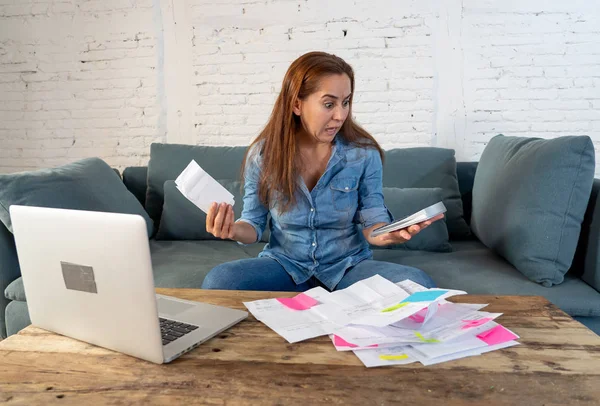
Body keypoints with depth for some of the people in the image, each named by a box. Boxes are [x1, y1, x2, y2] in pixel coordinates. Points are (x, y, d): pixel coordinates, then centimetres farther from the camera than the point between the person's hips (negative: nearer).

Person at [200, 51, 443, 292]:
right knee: (217, 282, -29)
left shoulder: (364, 153, -8)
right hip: (285, 265, 0)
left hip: (348, 266, 1)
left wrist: (390, 234, -29)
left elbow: (372, 221, -4)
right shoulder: (262, 154, -7)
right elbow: (254, 224, 2)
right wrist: (234, 230, -23)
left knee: (420, 286, -27)